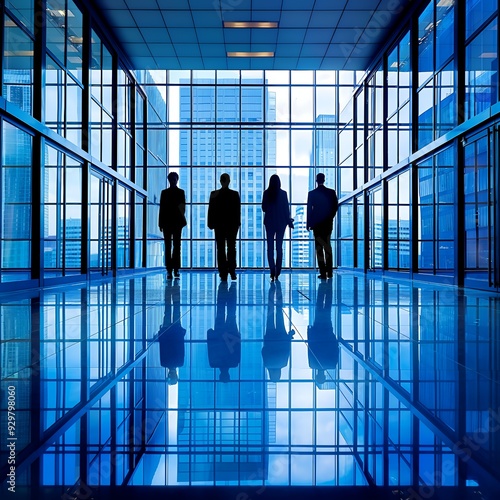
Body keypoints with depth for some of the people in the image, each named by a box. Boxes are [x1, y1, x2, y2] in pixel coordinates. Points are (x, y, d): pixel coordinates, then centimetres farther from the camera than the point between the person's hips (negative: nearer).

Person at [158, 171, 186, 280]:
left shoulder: (181, 192, 8)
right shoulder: (164, 192, 11)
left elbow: (183, 207, 0)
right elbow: (161, 208, 7)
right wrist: (161, 223, -1)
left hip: (177, 222, -1)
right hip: (167, 222, 1)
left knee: (177, 245, -2)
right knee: (168, 245, -1)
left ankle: (176, 269, -1)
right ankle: (169, 269, -1)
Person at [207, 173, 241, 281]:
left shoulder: (214, 194, -5)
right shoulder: (235, 194, -3)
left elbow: (211, 210, -3)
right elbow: (238, 210, -1)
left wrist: (211, 223, 4)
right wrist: (237, 223, 6)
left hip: (219, 224, 0)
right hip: (232, 224, 1)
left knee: (221, 249, 3)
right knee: (231, 248, 11)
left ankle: (223, 273, 1)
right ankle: (232, 271, 5)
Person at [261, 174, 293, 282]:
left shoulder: (266, 193, -4)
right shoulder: (283, 193, -6)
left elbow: (263, 208, 2)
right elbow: (286, 208, -3)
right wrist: (289, 221, 8)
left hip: (269, 222, 0)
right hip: (281, 222, 0)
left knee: (270, 247, 3)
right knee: (279, 247, 8)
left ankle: (272, 272, -5)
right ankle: (277, 272, 9)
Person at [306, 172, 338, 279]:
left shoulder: (312, 193, -6)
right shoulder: (331, 192, 0)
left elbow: (309, 209, -5)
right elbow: (336, 206, 2)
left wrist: (308, 224, 2)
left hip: (316, 223, -3)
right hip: (328, 223, 3)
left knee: (319, 247, 0)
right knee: (327, 245, 15)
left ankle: (323, 272, -3)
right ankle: (329, 271, 15)